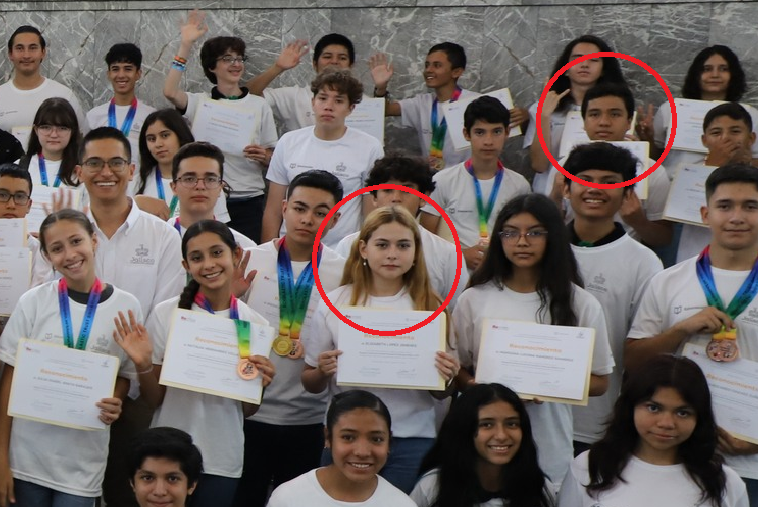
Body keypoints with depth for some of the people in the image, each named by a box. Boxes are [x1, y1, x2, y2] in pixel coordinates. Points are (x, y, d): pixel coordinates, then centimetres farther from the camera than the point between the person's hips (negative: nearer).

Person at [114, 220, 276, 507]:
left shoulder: (256, 325, -4)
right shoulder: (166, 313, -9)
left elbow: (247, 411, 5)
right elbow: (153, 400, -2)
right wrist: (143, 365, -20)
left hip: (223, 461, 1)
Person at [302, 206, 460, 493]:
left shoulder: (431, 308, 2)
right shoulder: (334, 304, -1)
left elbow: (441, 394, 8)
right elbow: (311, 384, 5)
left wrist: (447, 378, -13)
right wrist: (322, 372, -16)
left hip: (412, 440, 0)